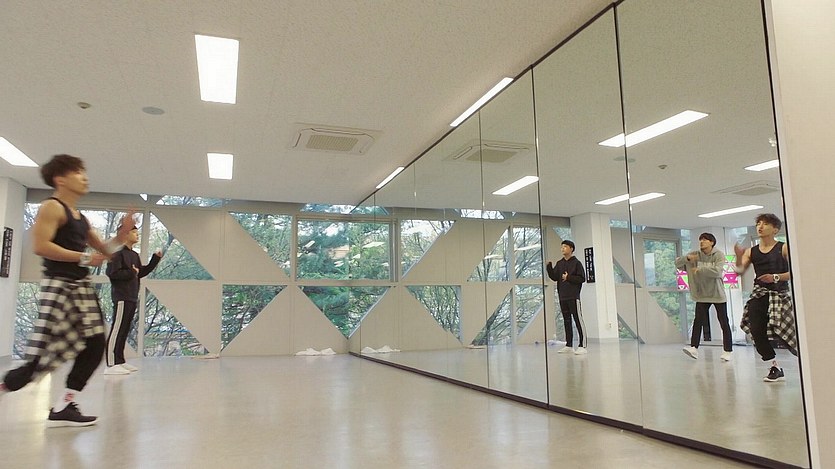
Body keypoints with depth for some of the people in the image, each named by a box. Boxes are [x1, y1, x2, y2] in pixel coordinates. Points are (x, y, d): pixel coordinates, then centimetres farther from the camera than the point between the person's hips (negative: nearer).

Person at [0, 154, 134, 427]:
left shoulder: (81, 218, 19)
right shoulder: (52, 208, -7)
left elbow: (105, 249, 24)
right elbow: (40, 246, -21)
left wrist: (123, 233, 7)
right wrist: (84, 258, -18)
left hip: (82, 288, 9)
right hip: (58, 287, -9)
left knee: (94, 346, 3)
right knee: (43, 358, -10)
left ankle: (63, 409, 9)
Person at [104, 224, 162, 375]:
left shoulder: (134, 255, 18)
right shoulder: (118, 253, -9)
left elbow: (142, 272, 19)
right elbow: (112, 273, -17)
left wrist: (155, 259, 12)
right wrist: (131, 273, -11)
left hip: (132, 298, 9)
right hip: (121, 297, -9)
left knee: (125, 330, 11)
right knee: (117, 330, -9)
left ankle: (120, 361, 18)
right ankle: (111, 365, -8)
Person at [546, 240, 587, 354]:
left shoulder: (576, 263, -2)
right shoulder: (559, 263, 14)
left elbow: (582, 278, -7)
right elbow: (554, 277, 5)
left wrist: (568, 278, -14)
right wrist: (549, 266, -7)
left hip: (573, 296, -6)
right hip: (562, 297, 7)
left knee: (578, 320, -8)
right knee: (566, 321, 11)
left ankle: (582, 346, -8)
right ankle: (569, 346, 18)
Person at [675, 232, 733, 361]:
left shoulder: (719, 255, -8)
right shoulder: (695, 254, 3)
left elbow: (717, 271, -24)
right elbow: (677, 263, 2)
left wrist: (699, 270, -19)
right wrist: (687, 258, -17)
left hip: (718, 294, -3)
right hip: (701, 295, 3)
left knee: (724, 323, 3)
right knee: (698, 321, -5)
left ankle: (727, 351, 10)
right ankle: (694, 348, -8)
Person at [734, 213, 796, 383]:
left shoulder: (783, 248, -1)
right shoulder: (751, 251, 9)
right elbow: (740, 271, -1)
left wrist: (776, 277, -20)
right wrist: (739, 257, -19)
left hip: (779, 294, -4)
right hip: (759, 295, 4)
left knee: (782, 332, -8)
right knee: (757, 331, -7)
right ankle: (776, 368, 7)